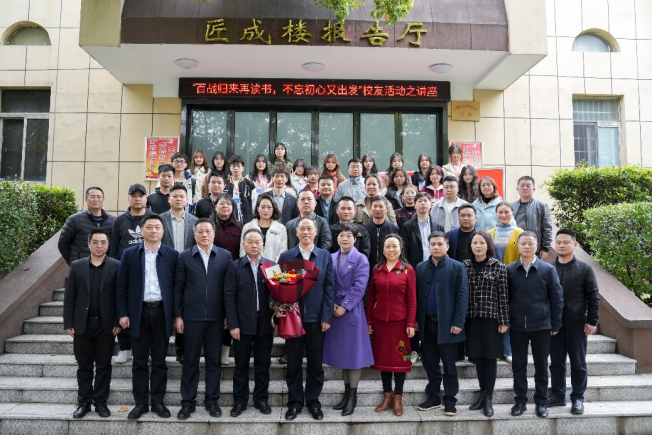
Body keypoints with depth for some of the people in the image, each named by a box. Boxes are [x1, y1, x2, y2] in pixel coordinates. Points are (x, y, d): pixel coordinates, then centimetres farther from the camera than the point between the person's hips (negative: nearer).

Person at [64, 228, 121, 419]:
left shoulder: (116, 266, -3)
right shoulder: (77, 266, 3)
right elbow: (69, 296, 3)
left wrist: (118, 322, -6)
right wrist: (68, 323, 0)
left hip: (106, 325, -1)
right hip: (82, 325, 2)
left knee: (104, 365, 8)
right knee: (84, 366, 11)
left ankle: (101, 402, 20)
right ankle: (84, 402, 23)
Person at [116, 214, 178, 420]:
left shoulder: (172, 255, 1)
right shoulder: (130, 254, 3)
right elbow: (121, 286, 3)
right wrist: (122, 314, -4)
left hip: (162, 313, 0)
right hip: (138, 313, 0)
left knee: (159, 361, 9)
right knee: (139, 361, 8)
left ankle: (158, 401, 20)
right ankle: (140, 402, 20)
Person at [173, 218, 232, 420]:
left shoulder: (225, 255, 2)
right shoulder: (184, 257, 2)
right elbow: (178, 288, 1)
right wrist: (177, 315, -3)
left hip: (216, 317, 1)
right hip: (192, 317, 0)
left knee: (214, 361, 9)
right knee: (190, 361, 9)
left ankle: (212, 400, 22)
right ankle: (188, 402, 21)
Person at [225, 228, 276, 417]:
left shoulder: (272, 266, 4)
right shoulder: (235, 266, 1)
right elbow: (229, 296, -4)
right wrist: (233, 324, -9)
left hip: (265, 323, 1)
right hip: (243, 323, -1)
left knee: (263, 364, 10)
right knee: (241, 364, 8)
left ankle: (261, 399, 24)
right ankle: (240, 401, 21)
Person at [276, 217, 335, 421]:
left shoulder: (325, 256, 3)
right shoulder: (286, 256, 3)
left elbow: (329, 288, 0)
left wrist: (326, 317, -5)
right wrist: (278, 307, -14)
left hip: (316, 318, 0)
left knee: (315, 363, 9)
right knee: (293, 363, 9)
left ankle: (313, 401, 24)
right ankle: (295, 402, 23)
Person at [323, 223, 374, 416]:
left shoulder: (360, 259, -4)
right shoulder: (331, 258, 9)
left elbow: (359, 286, -12)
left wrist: (344, 307, -16)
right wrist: (331, 304, -8)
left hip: (352, 311, -5)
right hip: (334, 310, 5)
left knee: (353, 351, 2)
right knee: (340, 352, 12)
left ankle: (353, 395, 13)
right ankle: (347, 392, 25)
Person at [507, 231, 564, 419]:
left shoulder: (548, 269, -3)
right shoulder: (509, 270, 0)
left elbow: (557, 298, 0)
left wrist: (556, 324, -1)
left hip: (542, 326, -1)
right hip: (517, 326, 1)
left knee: (541, 366, 10)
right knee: (518, 365, 9)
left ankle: (541, 402, 23)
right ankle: (520, 401, 22)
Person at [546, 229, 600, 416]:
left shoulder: (584, 269, -3)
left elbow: (593, 297, -2)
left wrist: (592, 321, -6)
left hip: (577, 325, -2)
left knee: (578, 364, 8)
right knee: (557, 363, 11)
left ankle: (578, 398, 19)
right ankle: (557, 395, 23)